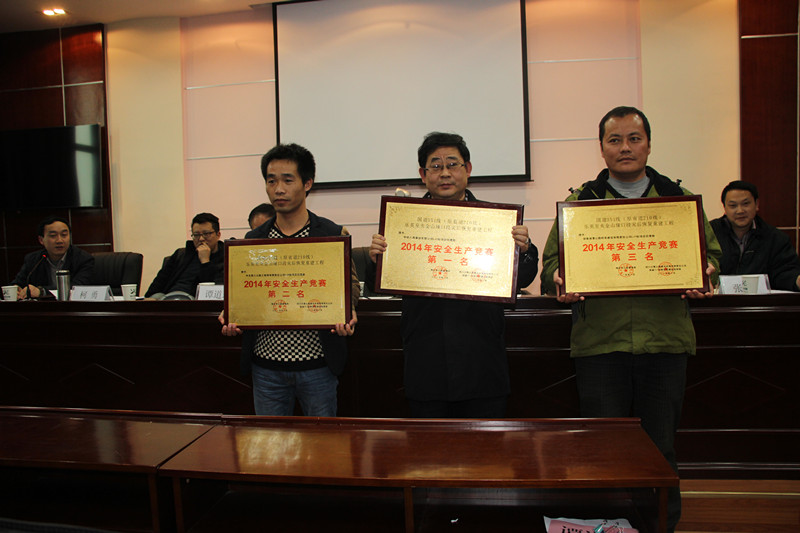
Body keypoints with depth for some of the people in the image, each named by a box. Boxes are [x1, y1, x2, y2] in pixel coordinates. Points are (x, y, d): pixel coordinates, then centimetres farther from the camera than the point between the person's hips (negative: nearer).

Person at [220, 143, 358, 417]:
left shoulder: (335, 235, -2)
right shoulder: (252, 239, 7)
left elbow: (350, 284, 2)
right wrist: (230, 318, -7)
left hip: (316, 365, -2)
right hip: (266, 365, 3)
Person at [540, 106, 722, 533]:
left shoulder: (679, 199, 12)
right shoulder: (578, 201, 7)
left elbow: (710, 252, 14)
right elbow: (552, 261, 5)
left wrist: (704, 277, -8)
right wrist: (560, 282, -17)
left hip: (665, 340, 2)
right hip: (599, 341, -1)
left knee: (660, 447, 11)